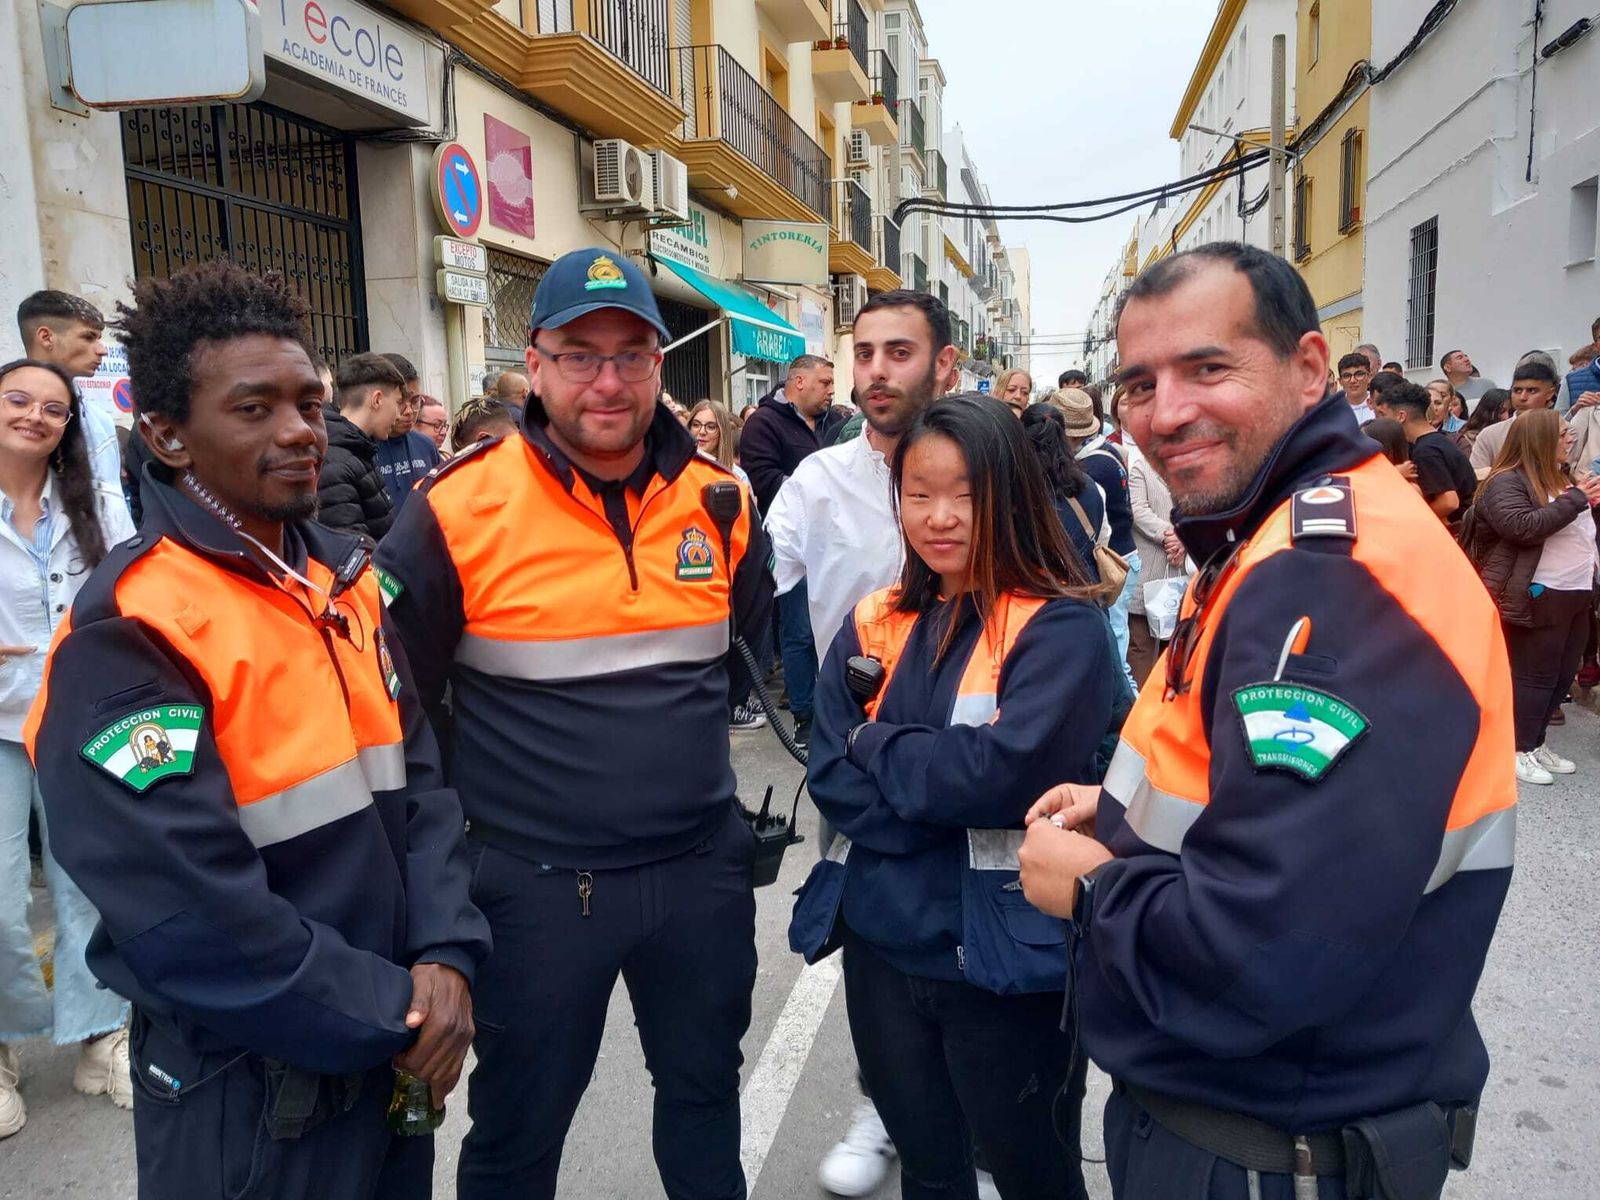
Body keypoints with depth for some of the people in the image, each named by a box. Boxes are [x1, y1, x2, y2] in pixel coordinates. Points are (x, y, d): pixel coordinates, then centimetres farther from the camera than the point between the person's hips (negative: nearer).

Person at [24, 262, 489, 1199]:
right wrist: (395, 1014, -15)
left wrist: (445, 955, -10)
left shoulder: (345, 578, 3)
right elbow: (193, 924, -24)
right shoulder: (127, 637, -19)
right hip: (249, 1089, -6)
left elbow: (416, 773, 3)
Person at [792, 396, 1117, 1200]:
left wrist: (877, 746, -11)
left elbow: (1005, 772, -24)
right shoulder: (873, 626, 4)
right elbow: (831, 779, -4)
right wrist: (952, 794, -17)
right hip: (882, 947, 5)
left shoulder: (1061, 628, -11)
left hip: (1008, 959, -4)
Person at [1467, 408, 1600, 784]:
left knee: (1563, 675, 12)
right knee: (1535, 675, -3)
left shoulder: (1559, 476, 17)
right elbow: (1523, 528, -26)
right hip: (1538, 597, -9)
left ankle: (1536, 743, 23)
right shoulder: (1506, 482, -12)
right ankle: (1519, 750, 7)